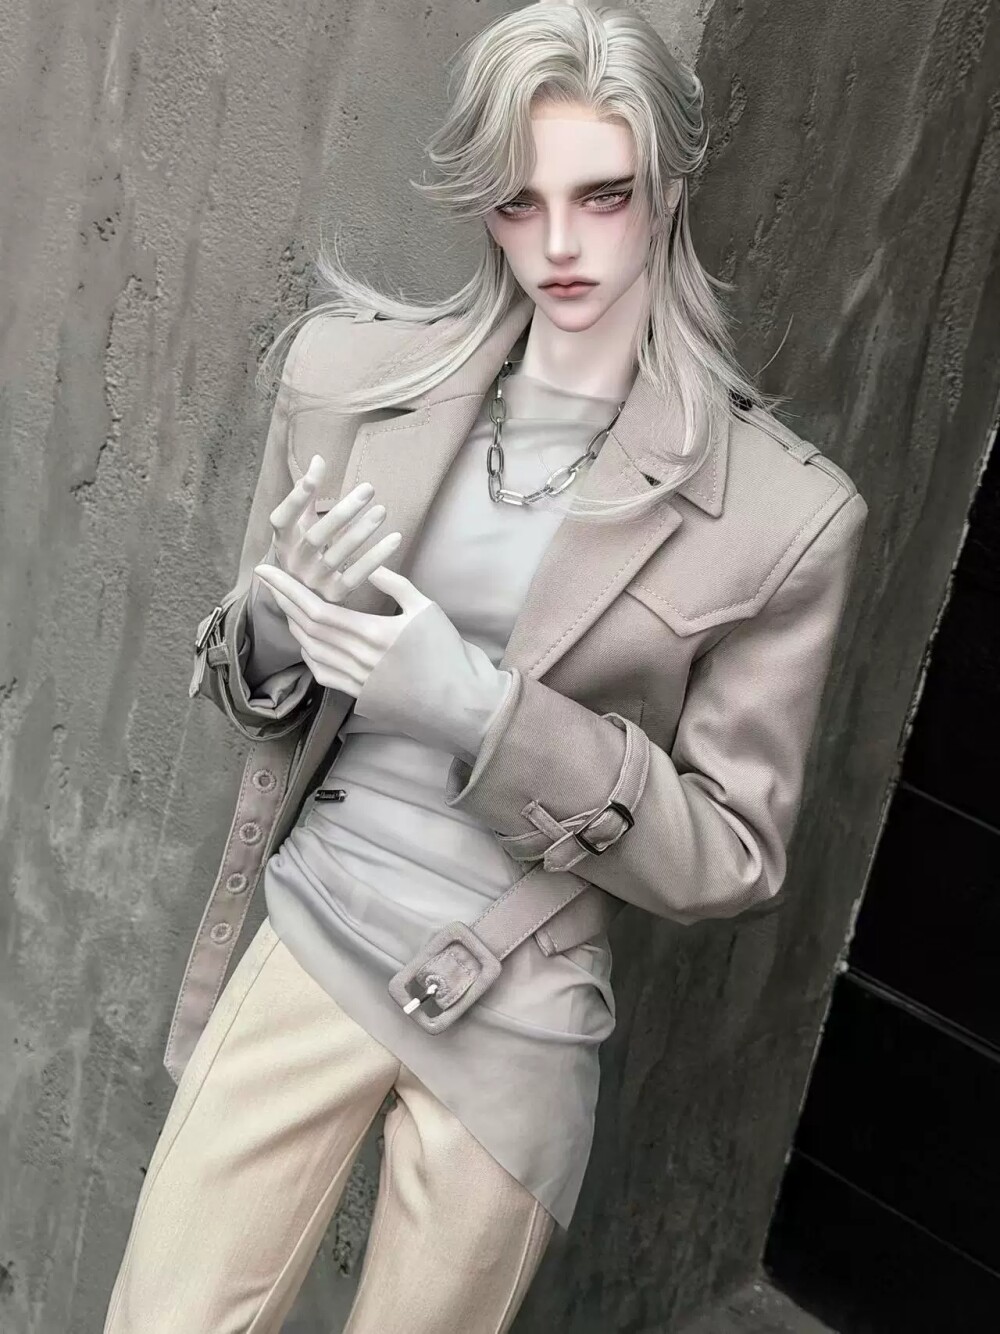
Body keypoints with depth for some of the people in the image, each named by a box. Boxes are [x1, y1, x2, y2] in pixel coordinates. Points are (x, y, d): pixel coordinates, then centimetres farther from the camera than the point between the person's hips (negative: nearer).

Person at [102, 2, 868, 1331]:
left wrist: (480, 707, -22)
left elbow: (731, 856, -7)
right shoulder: (352, 369, -3)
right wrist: (279, 620, -17)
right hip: (308, 935, 2)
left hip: (513, 1021, -2)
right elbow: (245, 674, 8)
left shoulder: (784, 512, -12)